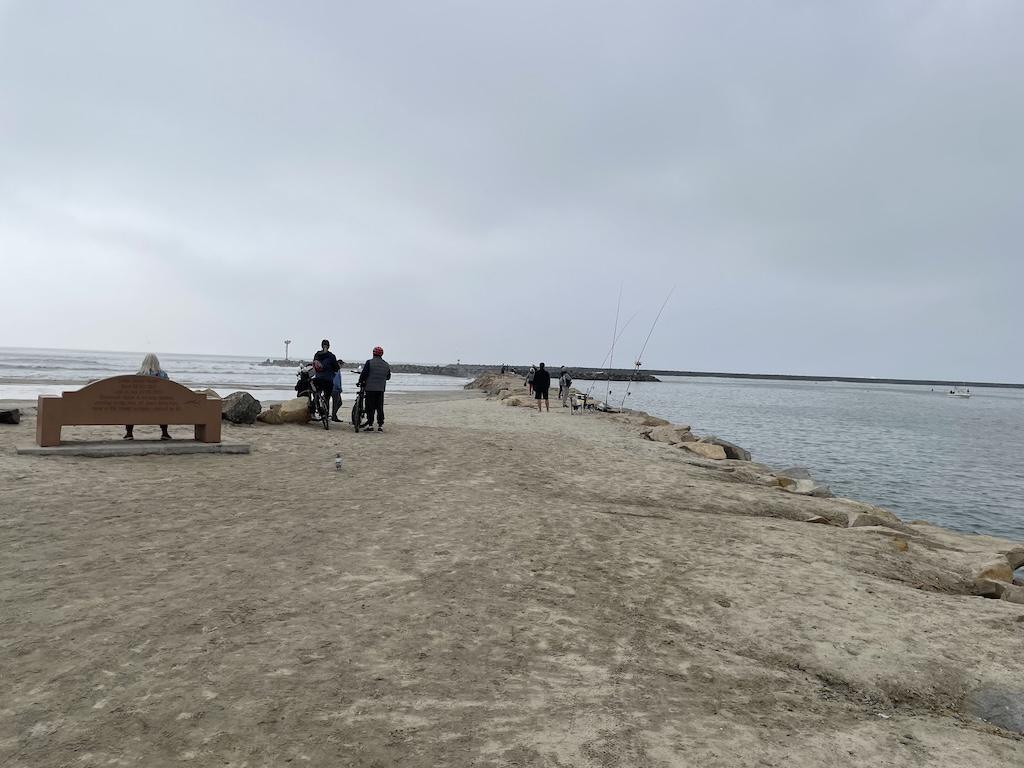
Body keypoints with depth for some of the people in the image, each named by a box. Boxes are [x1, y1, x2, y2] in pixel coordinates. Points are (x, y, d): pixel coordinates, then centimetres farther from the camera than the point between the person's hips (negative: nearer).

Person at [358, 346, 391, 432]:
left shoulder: (369, 362, -7)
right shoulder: (386, 365, 9)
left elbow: (364, 374, -9)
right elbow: (388, 377, 17)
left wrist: (360, 382, 8)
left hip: (370, 388, -4)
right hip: (381, 389, 4)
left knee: (370, 407, 0)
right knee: (380, 407, 10)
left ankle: (370, 425, -1)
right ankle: (380, 425, 9)